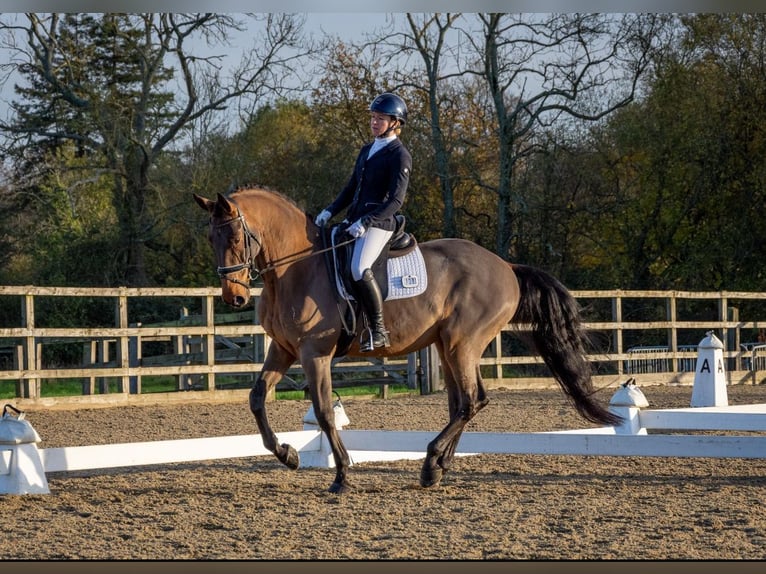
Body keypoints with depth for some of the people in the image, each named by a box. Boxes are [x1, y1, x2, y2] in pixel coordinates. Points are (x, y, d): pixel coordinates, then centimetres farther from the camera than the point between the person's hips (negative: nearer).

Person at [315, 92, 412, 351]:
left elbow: (396, 200, -15)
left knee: (359, 269, -29)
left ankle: (379, 331, -22)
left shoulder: (399, 156, -7)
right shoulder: (367, 150, 18)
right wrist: (329, 211, 9)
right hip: (354, 220, 10)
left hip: (379, 223, -10)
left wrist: (365, 222, -24)